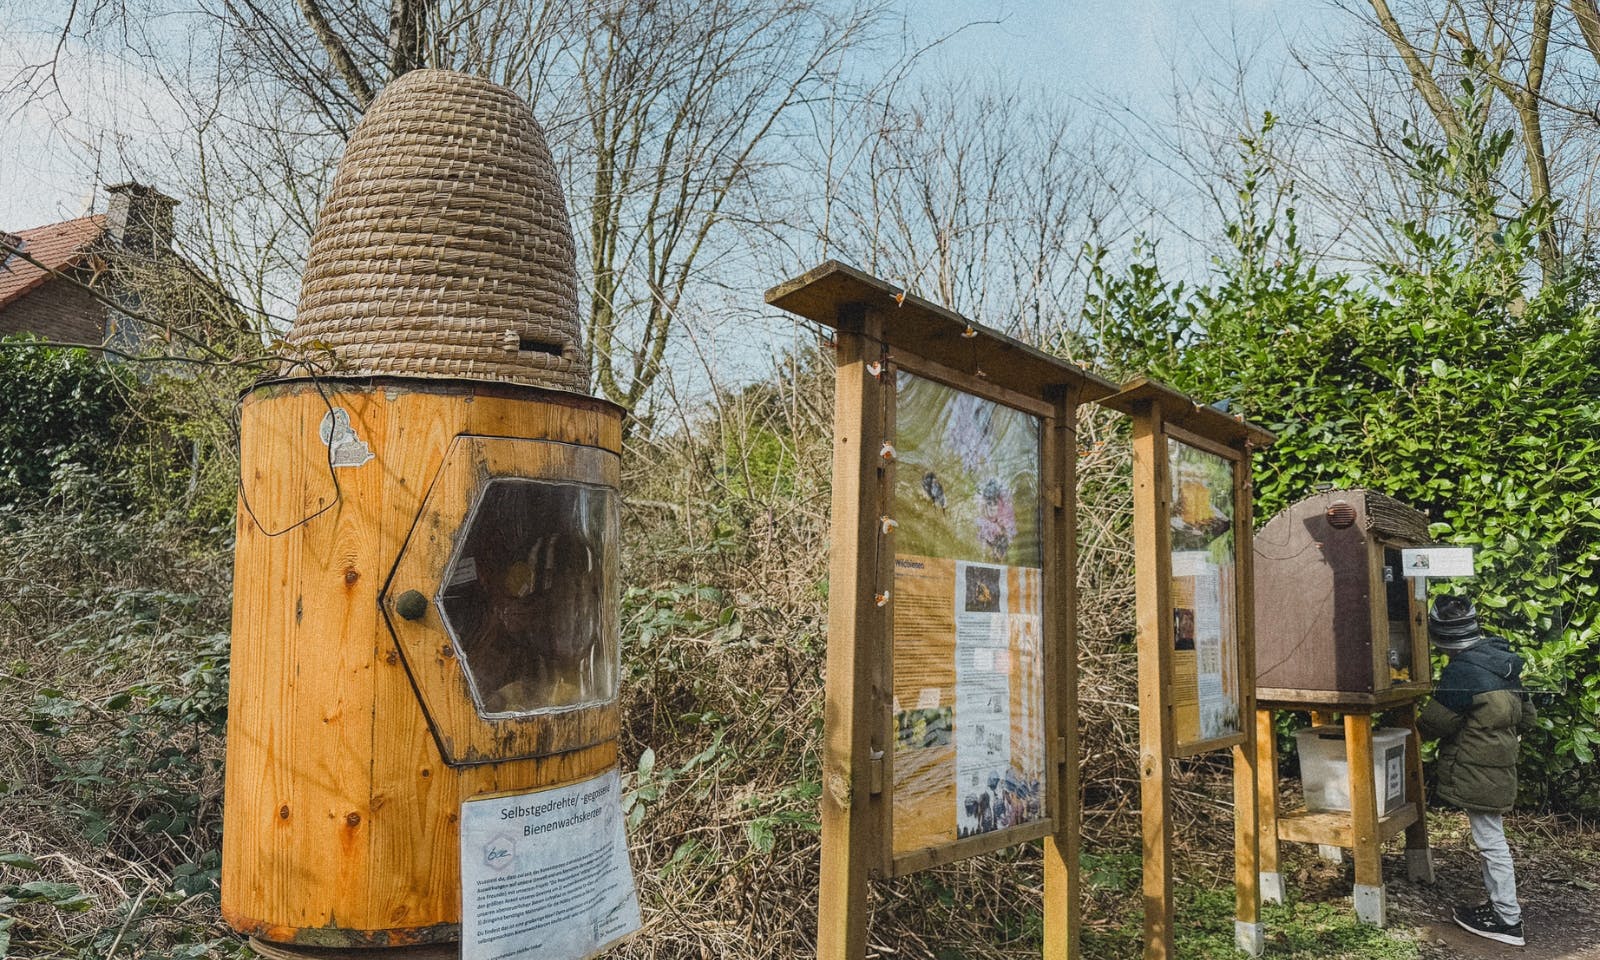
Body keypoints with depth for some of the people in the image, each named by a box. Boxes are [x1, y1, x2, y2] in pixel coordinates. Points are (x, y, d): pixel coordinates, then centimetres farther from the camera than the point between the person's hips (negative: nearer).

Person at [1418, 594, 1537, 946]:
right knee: (1492, 839, 18)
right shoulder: (1503, 661, 4)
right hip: (1499, 765, 9)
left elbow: (1433, 724, -15)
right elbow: (1525, 716, 14)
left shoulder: (1461, 672, -23)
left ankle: (1507, 920, 10)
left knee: (1490, 842, 1)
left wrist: (1420, 722, 7)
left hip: (1476, 772, -9)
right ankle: (1502, 904, 29)